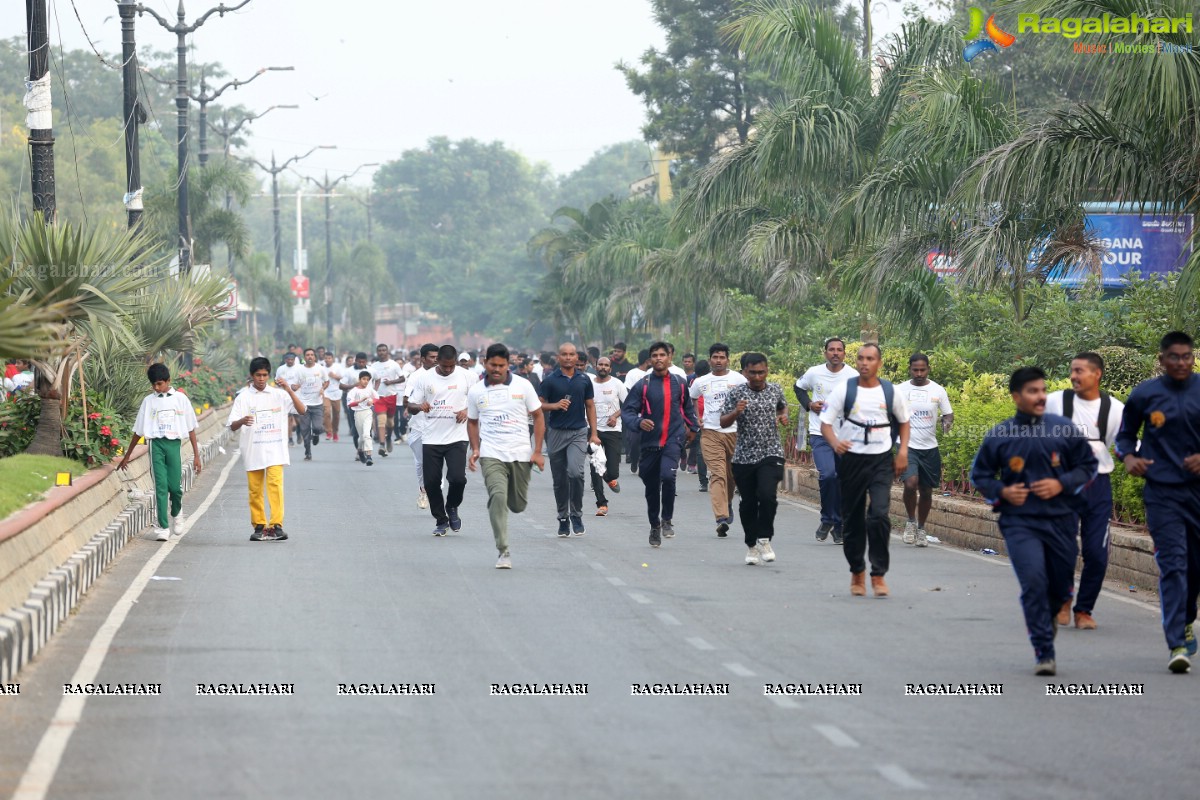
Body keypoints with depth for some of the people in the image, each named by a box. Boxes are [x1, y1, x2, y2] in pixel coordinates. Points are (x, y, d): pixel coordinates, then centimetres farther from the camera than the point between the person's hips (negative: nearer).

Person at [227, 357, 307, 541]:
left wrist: (289, 390, -14)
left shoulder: (278, 394, 4)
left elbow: (302, 410, -2)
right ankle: (259, 526, 15)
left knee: (275, 485, -14)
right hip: (252, 451, 1)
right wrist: (242, 421, -24)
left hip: (275, 449, -1)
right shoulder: (243, 397, 3)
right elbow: (232, 426, 0)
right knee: (255, 490, 5)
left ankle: (276, 525, -16)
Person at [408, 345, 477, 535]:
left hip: (456, 438, -2)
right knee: (431, 482, 1)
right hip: (431, 439, 2)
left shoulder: (466, 376, 0)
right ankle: (440, 520, 19)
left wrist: (467, 410, -10)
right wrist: (419, 406, -18)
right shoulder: (426, 378, 2)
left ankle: (452, 508, 16)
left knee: (458, 478, -15)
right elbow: (411, 405, 5)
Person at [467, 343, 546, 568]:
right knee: (497, 497, -20)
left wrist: (537, 451, -1)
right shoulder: (476, 392, 4)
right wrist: (475, 449, 4)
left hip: (521, 454, 1)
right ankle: (503, 552, -16)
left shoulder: (522, 385, 0)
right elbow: (472, 421, 17)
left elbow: (538, 417, 5)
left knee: (518, 505, 8)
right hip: (491, 455, -1)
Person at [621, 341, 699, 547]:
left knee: (668, 476, -25)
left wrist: (693, 427, 31)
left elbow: (687, 407, 24)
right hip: (650, 442, 1)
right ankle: (655, 526, 31)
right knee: (652, 487, 10)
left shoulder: (679, 383, 5)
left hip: (673, 440, -1)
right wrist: (638, 422, -26)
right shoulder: (642, 385, -3)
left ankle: (667, 519, -6)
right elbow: (626, 411, -8)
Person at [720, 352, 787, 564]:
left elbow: (783, 406, 27)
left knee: (767, 495, -20)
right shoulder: (735, 393, -4)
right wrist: (736, 412, -24)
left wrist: (784, 416, 5)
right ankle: (751, 545, 24)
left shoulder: (775, 390, 5)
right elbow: (723, 423, -5)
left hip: (771, 454, 0)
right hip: (744, 457, 0)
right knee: (748, 503, 8)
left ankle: (764, 539, -4)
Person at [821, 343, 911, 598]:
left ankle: (878, 574, -7)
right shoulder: (843, 389, -1)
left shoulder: (891, 392, 3)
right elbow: (826, 423, -3)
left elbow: (904, 421, 19)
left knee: (879, 515, -16)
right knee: (853, 520, 7)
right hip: (851, 459, 0)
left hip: (882, 461, 0)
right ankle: (857, 572, 25)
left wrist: (903, 451, 6)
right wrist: (835, 443, -23)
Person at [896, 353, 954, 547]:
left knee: (926, 491, 8)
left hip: (930, 447, 2)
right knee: (910, 483, -22)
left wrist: (947, 422, -13)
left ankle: (921, 529, 26)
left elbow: (948, 414, 9)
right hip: (907, 445, -2)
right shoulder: (900, 390, 0)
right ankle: (910, 521, 1)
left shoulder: (938, 391, 2)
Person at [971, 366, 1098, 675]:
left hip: (1060, 520, 2)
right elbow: (979, 475, 11)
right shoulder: (998, 436, 0)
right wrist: (1002, 492, -8)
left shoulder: (1064, 429, 1)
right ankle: (1044, 652, -10)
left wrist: (1062, 484, -9)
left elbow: (1088, 465, 8)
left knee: (1060, 587, 11)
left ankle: (1044, 620, 45)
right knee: (1033, 581, -18)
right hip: (1019, 521, -2)